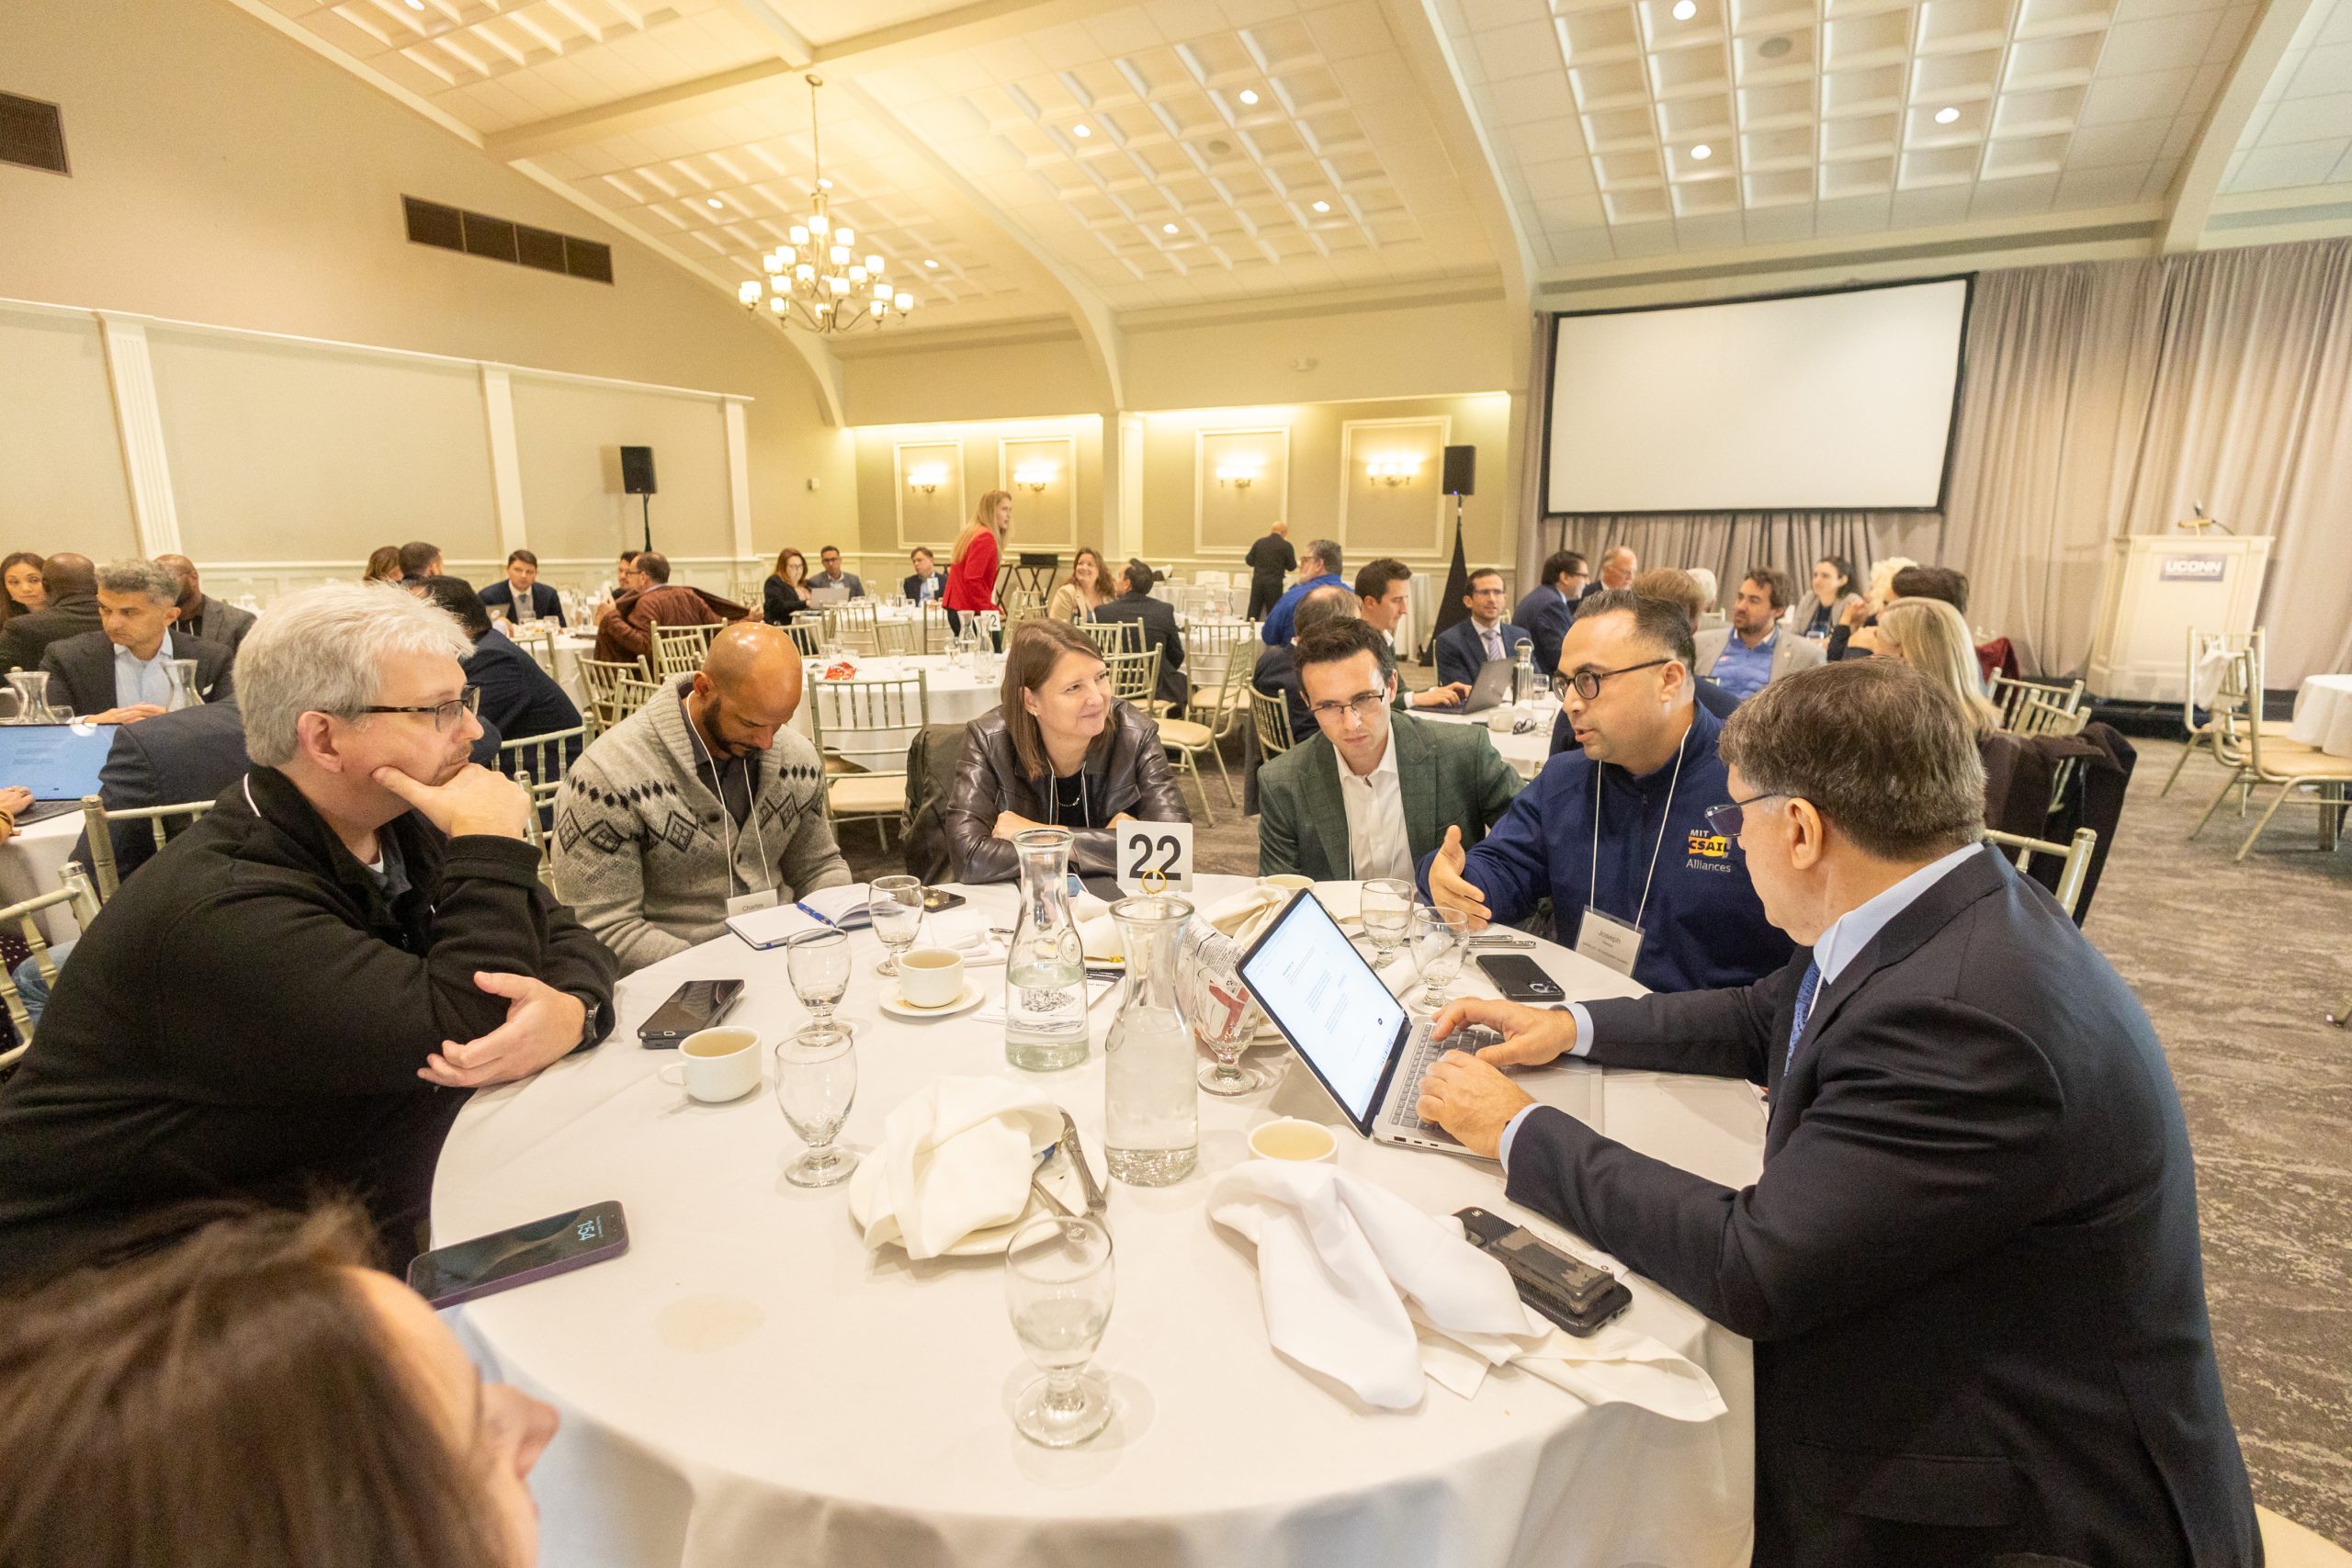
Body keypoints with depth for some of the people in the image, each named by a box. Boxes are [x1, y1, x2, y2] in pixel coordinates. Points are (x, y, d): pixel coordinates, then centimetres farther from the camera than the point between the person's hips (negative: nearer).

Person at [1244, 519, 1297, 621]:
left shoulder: (1259, 542, 3)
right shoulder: (1286, 545, -6)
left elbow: (1249, 561, 8)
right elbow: (1291, 567, -2)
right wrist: (1296, 560, 20)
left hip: (1258, 581, 3)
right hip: (1274, 583, -3)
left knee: (1253, 613, 9)